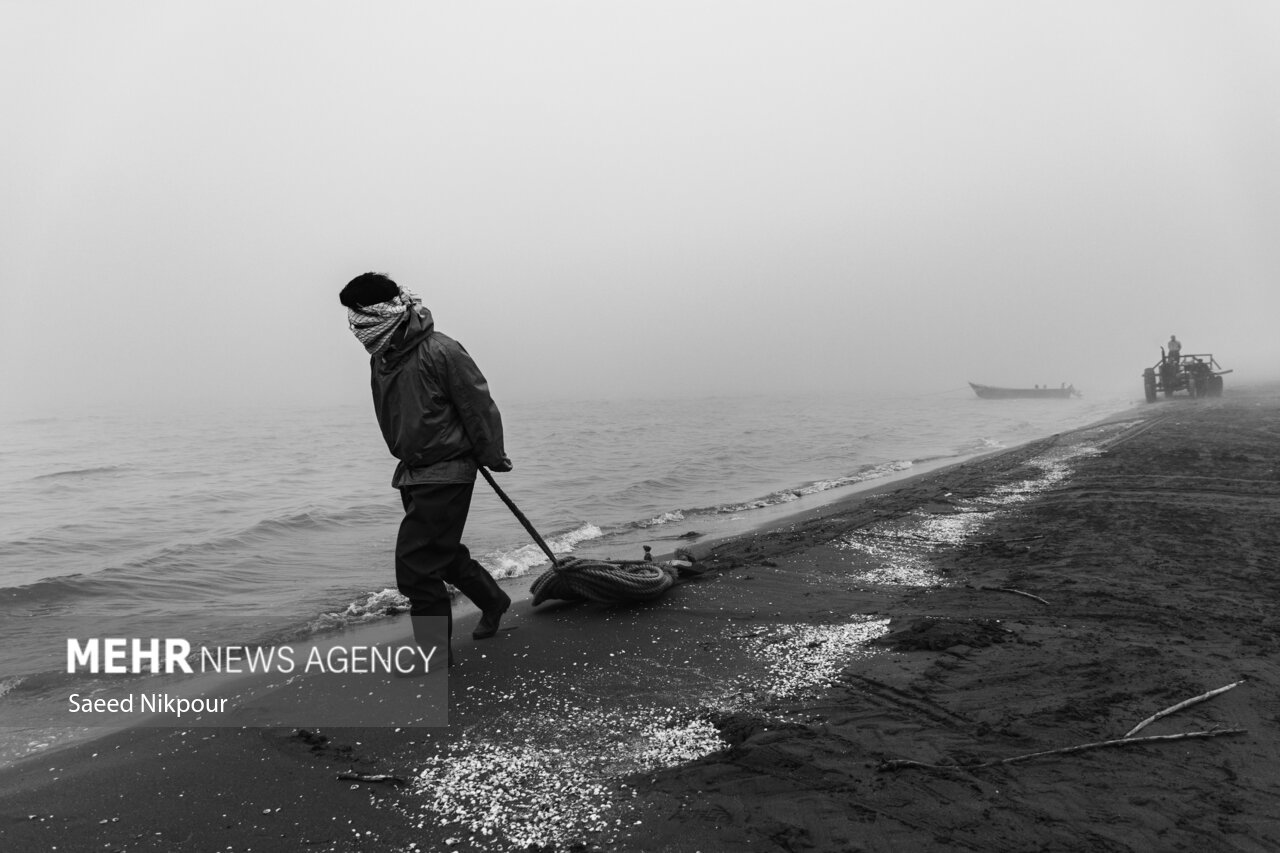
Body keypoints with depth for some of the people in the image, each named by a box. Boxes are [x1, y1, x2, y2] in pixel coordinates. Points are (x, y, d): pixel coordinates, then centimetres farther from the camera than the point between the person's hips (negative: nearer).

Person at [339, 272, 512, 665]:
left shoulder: (440, 351, -21)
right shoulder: (380, 357, 4)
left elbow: (478, 406, -15)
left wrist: (493, 457, -8)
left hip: (446, 474, -8)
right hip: (412, 472, 8)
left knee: (416, 565, -8)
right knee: (442, 553, 20)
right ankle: (493, 600, 44)